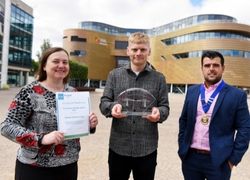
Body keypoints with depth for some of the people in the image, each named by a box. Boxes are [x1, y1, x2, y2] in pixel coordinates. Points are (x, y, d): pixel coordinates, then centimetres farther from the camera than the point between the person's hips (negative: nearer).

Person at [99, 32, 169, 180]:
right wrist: (112, 107, -21)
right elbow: (104, 102, 3)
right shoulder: (115, 75, 4)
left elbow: (165, 107, 3)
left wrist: (159, 113, -21)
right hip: (118, 146, 0)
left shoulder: (159, 78, 4)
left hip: (147, 148, 0)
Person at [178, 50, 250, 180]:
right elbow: (184, 121, 9)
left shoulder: (237, 95, -5)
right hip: (190, 157, 3)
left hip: (218, 161, -3)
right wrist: (181, 148, 5)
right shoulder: (192, 91, 5)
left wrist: (234, 159, -8)